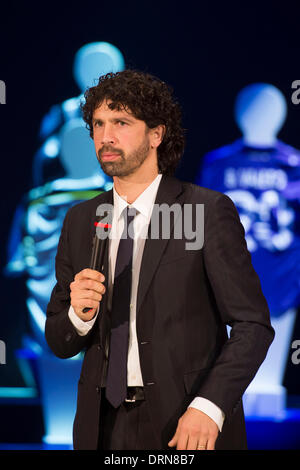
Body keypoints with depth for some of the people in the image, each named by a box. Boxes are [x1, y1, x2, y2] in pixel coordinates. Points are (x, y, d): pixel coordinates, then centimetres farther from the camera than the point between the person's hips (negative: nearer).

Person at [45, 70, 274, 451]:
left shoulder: (209, 211, -7)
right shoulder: (79, 222, 7)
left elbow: (253, 325, -11)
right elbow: (59, 344, 10)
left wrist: (209, 406, -24)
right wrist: (79, 314, -12)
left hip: (189, 423, -4)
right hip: (104, 426, 4)